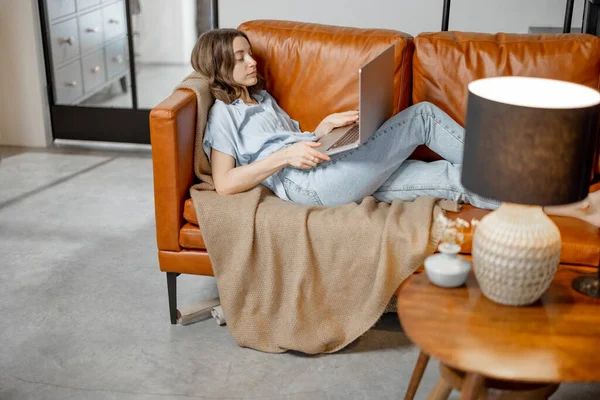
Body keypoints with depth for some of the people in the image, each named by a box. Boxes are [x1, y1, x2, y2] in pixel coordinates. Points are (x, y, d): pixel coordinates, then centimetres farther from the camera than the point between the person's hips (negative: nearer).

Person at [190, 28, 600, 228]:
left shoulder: (262, 98, 29)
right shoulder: (224, 113, 4)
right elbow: (225, 183, -9)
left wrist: (326, 127, 10)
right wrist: (286, 156, -16)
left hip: (336, 175, 8)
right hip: (310, 183, -8)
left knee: (449, 175, -7)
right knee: (424, 115, -10)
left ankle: (567, 206, -7)